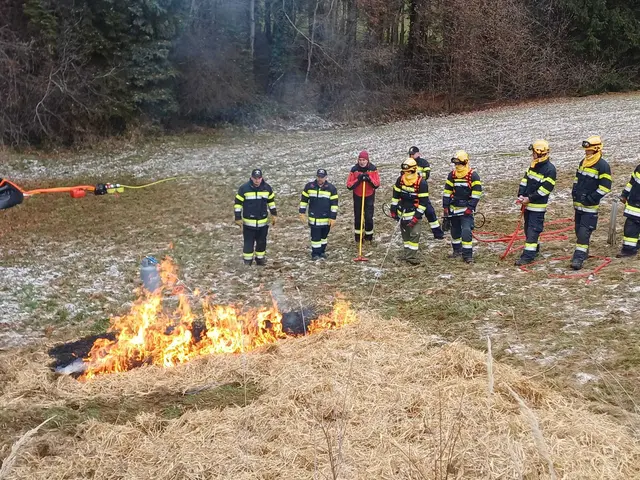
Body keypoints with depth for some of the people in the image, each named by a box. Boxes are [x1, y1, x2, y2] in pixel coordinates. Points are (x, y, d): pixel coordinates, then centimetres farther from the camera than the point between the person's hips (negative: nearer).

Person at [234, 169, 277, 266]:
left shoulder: (267, 188, 0)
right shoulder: (244, 188, -11)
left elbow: (271, 201, 14)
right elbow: (238, 203, -4)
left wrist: (274, 214, 13)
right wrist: (238, 218, -6)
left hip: (263, 222, 3)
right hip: (248, 222, -3)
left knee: (262, 242, 13)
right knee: (248, 243, 1)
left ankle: (260, 259, 29)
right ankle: (247, 261, 12)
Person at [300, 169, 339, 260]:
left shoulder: (331, 188, -6)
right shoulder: (309, 186, -3)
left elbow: (334, 204, -6)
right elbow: (304, 200, 6)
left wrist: (333, 218, -9)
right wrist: (302, 213, 1)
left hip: (326, 219, 1)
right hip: (313, 218, -1)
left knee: (324, 236, 15)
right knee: (315, 236, 1)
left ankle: (322, 251, 32)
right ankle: (315, 253, 13)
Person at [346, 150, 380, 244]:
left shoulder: (373, 169, -10)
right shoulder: (354, 169, -11)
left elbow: (377, 184, -12)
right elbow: (349, 186, -14)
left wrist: (369, 179, -28)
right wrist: (358, 180, -28)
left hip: (369, 197, -1)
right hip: (357, 197, 1)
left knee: (369, 217, 1)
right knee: (357, 217, 9)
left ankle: (369, 236, 19)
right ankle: (358, 236, 24)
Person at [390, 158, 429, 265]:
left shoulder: (421, 183, -18)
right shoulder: (400, 179, -3)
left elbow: (423, 201, -16)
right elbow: (396, 195, 8)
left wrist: (417, 216, -18)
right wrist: (393, 209, 6)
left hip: (414, 212, -5)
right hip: (402, 211, 5)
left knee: (414, 234, -10)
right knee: (405, 233, 15)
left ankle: (411, 256, -7)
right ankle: (407, 252, 27)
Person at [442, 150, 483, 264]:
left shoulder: (473, 175, -9)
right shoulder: (452, 175, 6)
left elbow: (477, 192, -10)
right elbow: (447, 191, 10)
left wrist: (470, 207, -14)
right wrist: (445, 206, 5)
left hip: (466, 208, -5)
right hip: (454, 207, 5)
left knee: (466, 231, -14)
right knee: (455, 230, 15)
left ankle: (467, 255, -9)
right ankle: (457, 250, 32)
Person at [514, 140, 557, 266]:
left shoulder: (550, 169, -17)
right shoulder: (533, 165, 8)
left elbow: (545, 189, -20)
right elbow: (525, 180, 9)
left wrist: (530, 199, -19)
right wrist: (521, 195, -5)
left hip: (538, 205, -8)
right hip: (527, 203, 8)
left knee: (533, 230, -8)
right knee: (528, 228, 17)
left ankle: (528, 256, -9)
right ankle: (534, 249, 33)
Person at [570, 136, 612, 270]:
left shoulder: (603, 166, -14)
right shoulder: (583, 162, 9)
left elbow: (605, 187, -15)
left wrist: (590, 199, -17)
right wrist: (574, 192, 10)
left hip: (590, 206, -8)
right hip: (578, 203, 8)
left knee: (584, 232, -12)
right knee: (578, 230, 15)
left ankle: (579, 257, -11)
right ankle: (583, 252, 30)